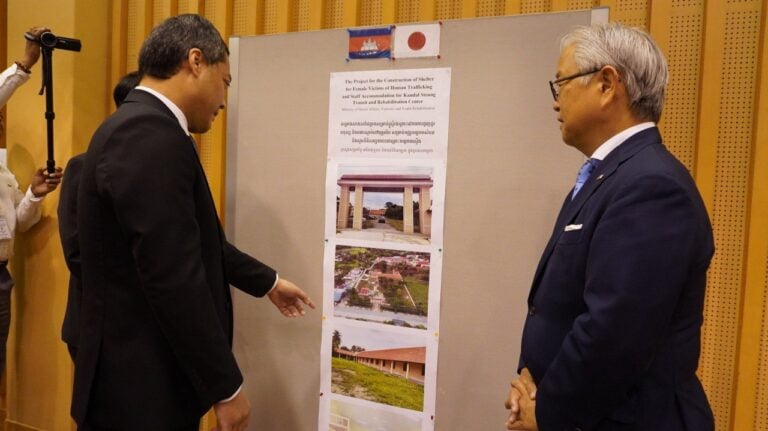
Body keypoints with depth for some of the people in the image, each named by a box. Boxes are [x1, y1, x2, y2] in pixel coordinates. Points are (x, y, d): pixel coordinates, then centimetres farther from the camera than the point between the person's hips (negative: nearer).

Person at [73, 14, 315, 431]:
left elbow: (196, 242, 16)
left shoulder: (142, 128, 9)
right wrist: (227, 387, -18)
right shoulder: (150, 135, -24)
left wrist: (268, 282, 25)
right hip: (141, 388, -10)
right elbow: (174, 280, -27)